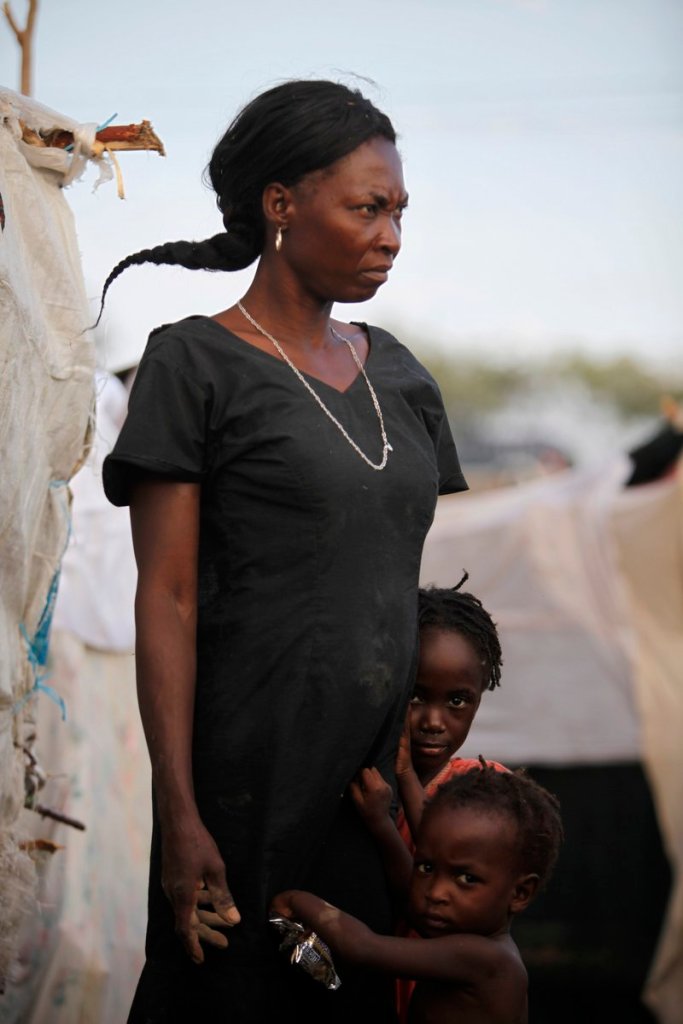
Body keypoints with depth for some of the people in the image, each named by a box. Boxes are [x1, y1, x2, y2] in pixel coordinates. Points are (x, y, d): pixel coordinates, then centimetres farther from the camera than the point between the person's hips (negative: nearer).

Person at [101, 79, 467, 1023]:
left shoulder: (396, 371, 12)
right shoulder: (195, 364, -6)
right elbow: (167, 600, -10)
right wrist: (181, 817, -15)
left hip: (384, 771, 6)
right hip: (253, 777, -6)